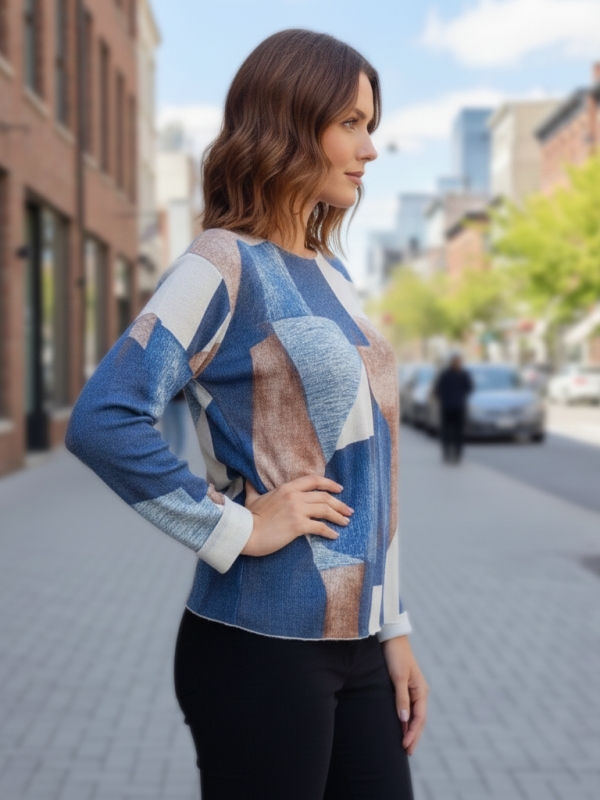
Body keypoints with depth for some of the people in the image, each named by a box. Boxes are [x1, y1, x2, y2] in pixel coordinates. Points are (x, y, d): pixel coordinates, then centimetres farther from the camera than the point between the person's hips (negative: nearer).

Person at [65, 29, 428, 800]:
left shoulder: (331, 273, 12)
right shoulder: (226, 264, -12)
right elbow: (102, 421, -24)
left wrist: (393, 629, 13)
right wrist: (237, 528, -18)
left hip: (355, 645, 7)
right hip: (263, 648, -7)